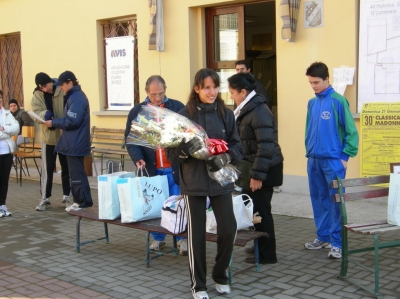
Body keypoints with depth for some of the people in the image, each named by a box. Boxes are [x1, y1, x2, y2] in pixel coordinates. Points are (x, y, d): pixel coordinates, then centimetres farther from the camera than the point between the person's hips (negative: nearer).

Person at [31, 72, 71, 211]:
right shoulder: (37, 95, -5)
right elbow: (36, 114, -14)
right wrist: (45, 114, -36)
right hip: (48, 137, 0)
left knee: (66, 168, 11)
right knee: (47, 169, 6)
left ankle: (66, 196, 24)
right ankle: (45, 198, 16)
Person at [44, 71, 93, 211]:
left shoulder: (77, 97, -16)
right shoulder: (74, 96, 15)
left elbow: (72, 121, -22)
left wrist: (54, 123, -12)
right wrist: (55, 122, 8)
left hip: (75, 143, -10)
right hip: (74, 142, 10)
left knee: (77, 173, -5)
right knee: (75, 172, 13)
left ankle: (84, 203, -1)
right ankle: (80, 201, 19)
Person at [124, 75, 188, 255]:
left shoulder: (177, 107, -1)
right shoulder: (137, 112, 5)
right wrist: (137, 158, -11)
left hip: (175, 167, -2)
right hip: (151, 168, 2)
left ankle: (182, 238, 17)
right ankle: (157, 238, 24)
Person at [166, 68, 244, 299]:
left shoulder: (226, 114, 3)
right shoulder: (184, 115, -5)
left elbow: (238, 147, 6)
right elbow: (172, 152, -4)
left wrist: (226, 157, -14)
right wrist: (186, 150, -24)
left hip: (221, 180, 2)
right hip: (194, 182, -2)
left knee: (229, 229, -1)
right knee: (196, 233, 3)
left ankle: (221, 275, 24)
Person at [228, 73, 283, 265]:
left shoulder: (259, 111, -19)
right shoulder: (247, 109, 11)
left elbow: (266, 146, -23)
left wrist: (257, 175, -23)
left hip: (264, 169, -9)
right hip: (251, 167, 9)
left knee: (261, 211, 0)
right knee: (251, 208, 15)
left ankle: (267, 254, 12)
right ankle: (259, 246, 30)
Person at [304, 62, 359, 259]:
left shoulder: (338, 101, -9)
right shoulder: (311, 103, 10)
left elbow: (351, 131, -8)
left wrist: (345, 156, -10)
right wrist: (309, 151, 13)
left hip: (333, 160, -6)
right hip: (314, 160, 6)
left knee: (336, 201, -2)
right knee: (318, 200, 13)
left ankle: (337, 243, 3)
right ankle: (323, 236, 25)